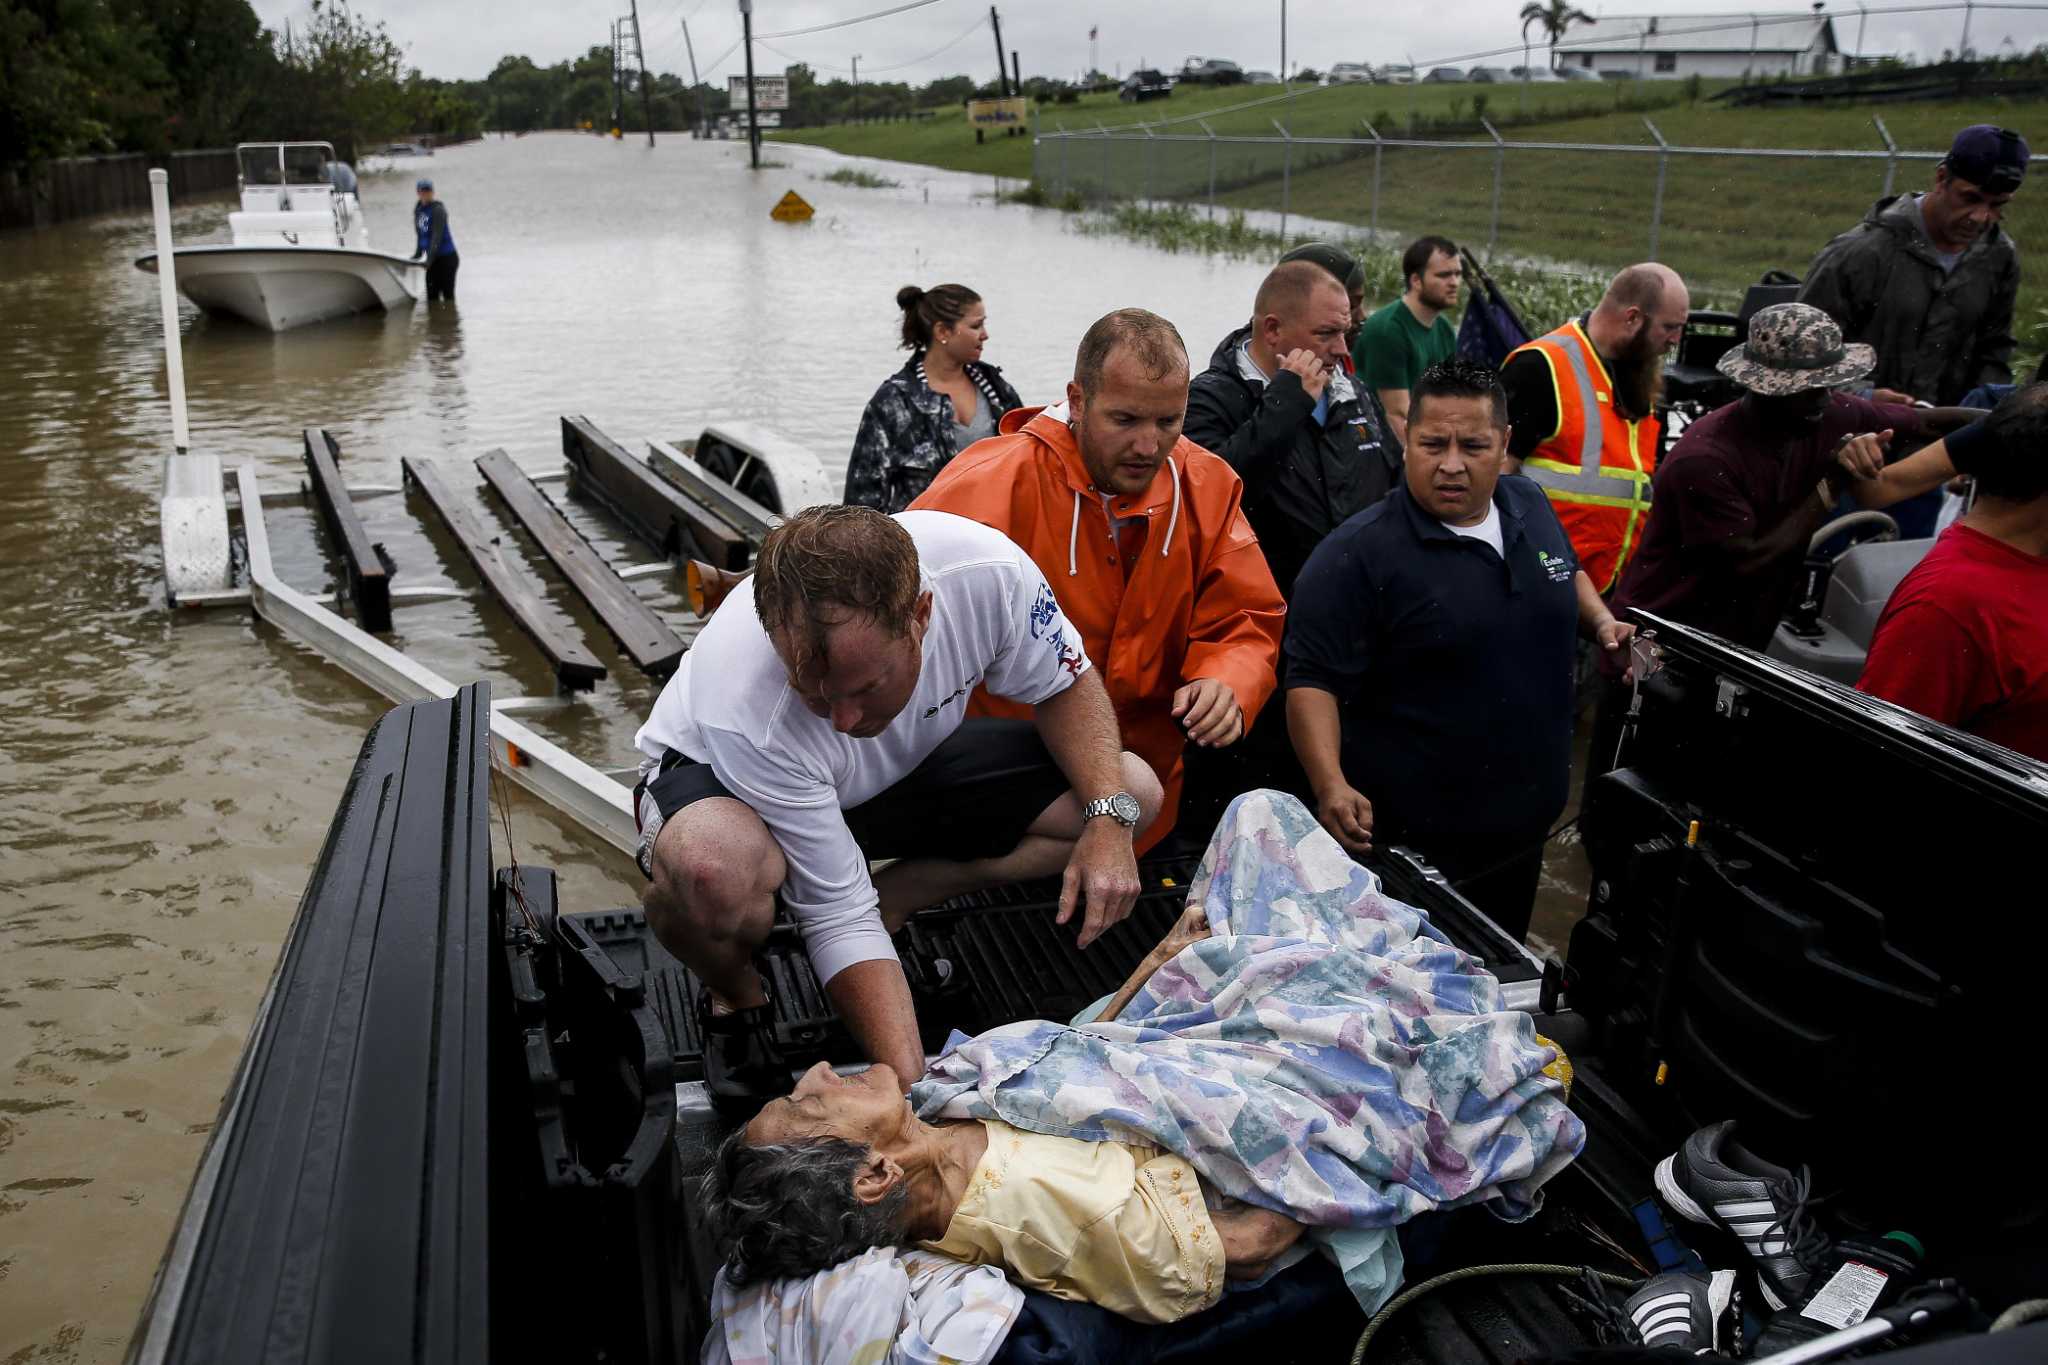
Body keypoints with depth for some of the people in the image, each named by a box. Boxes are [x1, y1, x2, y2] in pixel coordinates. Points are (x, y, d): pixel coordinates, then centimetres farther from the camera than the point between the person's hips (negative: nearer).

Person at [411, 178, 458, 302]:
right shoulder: (418, 209, 10)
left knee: (448, 295, -4)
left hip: (447, 258, -8)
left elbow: (437, 237, -21)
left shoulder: (438, 209, -14)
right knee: (431, 296, 6)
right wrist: (417, 254, 21)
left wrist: (429, 259, -25)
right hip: (434, 259, 8)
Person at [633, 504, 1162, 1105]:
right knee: (712, 871, -42)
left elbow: (1065, 683, -11)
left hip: (905, 765, 4)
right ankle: (735, 999, -5)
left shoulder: (988, 571, -32)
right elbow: (838, 916, -31)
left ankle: (894, 896, -3)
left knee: (1132, 790, -12)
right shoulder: (749, 714, -39)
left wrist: (1109, 816, -26)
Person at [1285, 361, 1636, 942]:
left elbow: (1567, 573, 25)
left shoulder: (1532, 507, 4)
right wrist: (1331, 785, -33)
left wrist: (1601, 622, 7)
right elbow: (1313, 680, -21)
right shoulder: (1356, 555, -18)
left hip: (1526, 827, 7)